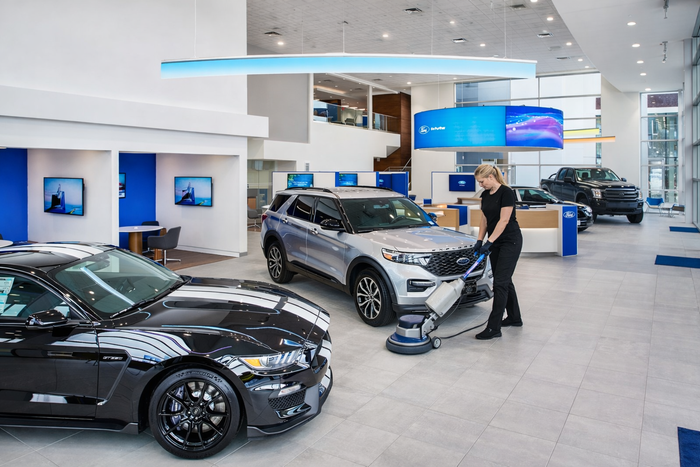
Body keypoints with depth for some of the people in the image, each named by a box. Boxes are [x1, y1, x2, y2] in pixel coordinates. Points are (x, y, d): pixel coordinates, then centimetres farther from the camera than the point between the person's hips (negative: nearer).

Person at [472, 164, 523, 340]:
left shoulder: (506, 192, -18)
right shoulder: (485, 195, 8)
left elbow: (504, 220, -21)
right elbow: (484, 220, 13)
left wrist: (489, 242, -21)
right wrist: (480, 241, 6)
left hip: (510, 241, -9)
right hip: (495, 243, 9)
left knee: (500, 282, -10)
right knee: (504, 280, 15)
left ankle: (494, 328, -8)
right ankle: (514, 317, 31)